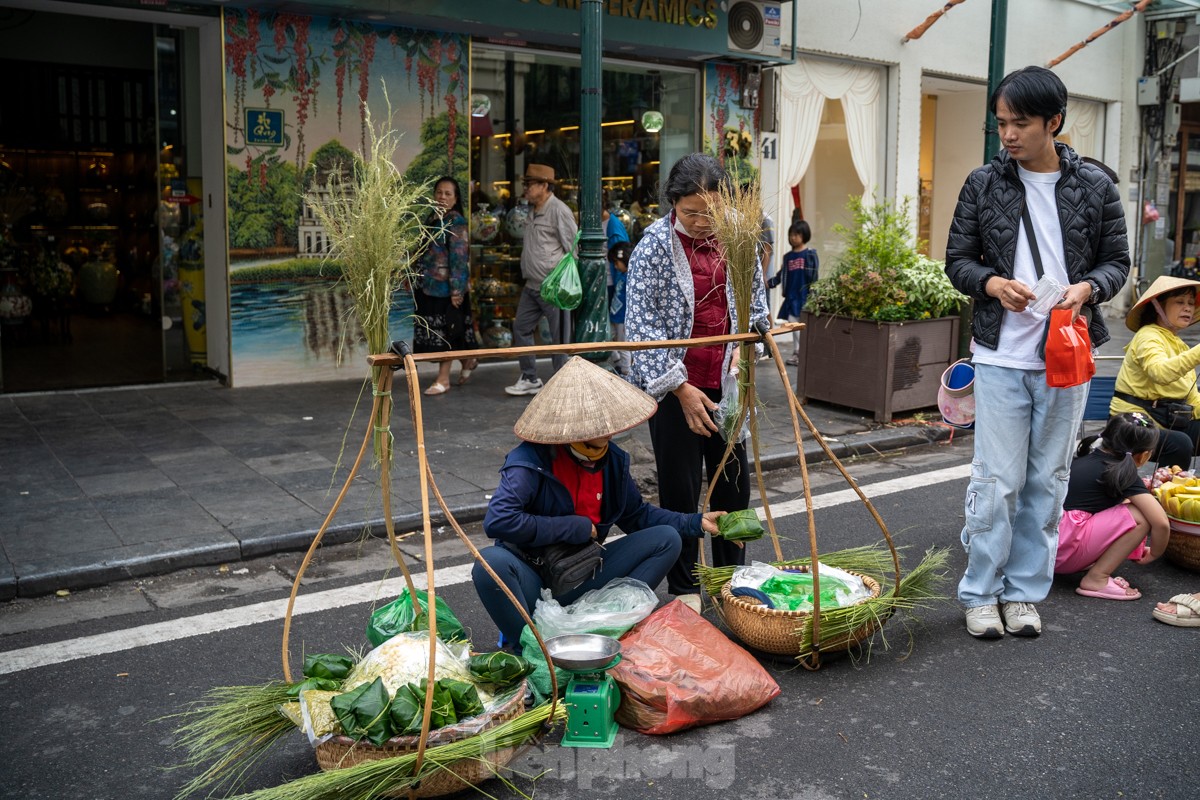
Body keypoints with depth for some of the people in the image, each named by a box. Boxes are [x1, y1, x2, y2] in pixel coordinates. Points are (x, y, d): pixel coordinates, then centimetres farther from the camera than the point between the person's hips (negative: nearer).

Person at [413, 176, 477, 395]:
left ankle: (443, 379, 8)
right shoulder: (432, 218, 13)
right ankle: (467, 360, 32)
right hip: (429, 283, 8)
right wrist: (416, 277, 18)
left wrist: (456, 288, -20)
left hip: (446, 285, -8)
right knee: (435, 328, 13)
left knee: (444, 328, -1)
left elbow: (458, 256, -16)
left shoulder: (456, 221, -11)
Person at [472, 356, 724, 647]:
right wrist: (576, 528, -23)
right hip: (532, 582, -6)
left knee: (666, 539, -6)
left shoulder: (612, 460, 1)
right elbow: (498, 520, -32)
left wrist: (696, 523, 9)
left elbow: (637, 515, 17)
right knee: (492, 561, -37)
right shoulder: (530, 461, -19)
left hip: (581, 582, 6)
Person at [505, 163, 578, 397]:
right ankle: (530, 379, 26)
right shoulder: (533, 212, 15)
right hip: (531, 287, 10)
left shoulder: (559, 210, -11)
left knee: (559, 338, 0)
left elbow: (573, 248, -14)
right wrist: (527, 274, 14)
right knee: (521, 329, 14)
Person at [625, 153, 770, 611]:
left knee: (733, 482, 12)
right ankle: (684, 588, 19)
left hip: (725, 381, 4)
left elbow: (755, 299, 17)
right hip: (672, 385, -4)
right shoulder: (655, 245, -12)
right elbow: (641, 326, -14)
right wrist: (681, 389, -17)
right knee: (680, 489, 3)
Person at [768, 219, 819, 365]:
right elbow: (782, 275, 12)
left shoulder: (810, 254, -3)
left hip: (805, 296, -5)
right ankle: (796, 352, 13)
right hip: (791, 296, 5)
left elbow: (814, 276, -6)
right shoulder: (787, 256, 12)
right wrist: (769, 283, -1)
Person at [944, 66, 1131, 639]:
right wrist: (993, 283, -14)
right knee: (996, 480, 0)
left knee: (1047, 481, 10)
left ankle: (1025, 591, 23)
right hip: (1001, 356, -1)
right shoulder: (983, 184, 2)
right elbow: (958, 259, 6)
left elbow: (1117, 260, 8)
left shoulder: (1095, 187, 3)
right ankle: (981, 593, 15)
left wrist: (1087, 288, -13)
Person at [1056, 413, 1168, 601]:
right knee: (1140, 516, -7)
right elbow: (1161, 523, -11)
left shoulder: (1085, 459, 17)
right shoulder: (1124, 475, -4)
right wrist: (1154, 554, 9)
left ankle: (1085, 564, 10)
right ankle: (1096, 579, -6)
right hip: (1061, 552, -8)